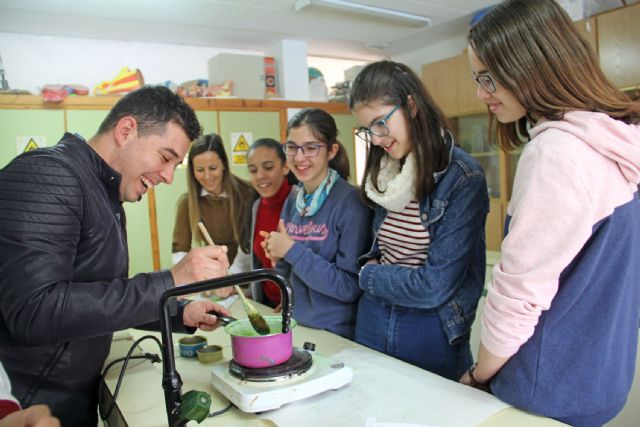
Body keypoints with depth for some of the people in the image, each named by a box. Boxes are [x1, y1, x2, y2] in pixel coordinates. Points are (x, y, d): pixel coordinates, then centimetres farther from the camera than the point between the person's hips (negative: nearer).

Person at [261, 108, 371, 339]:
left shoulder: (351, 202, -18)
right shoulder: (292, 201, 1)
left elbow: (350, 286, -21)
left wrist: (291, 250, -21)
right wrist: (279, 258, -10)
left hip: (338, 335, -6)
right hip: (297, 327, 6)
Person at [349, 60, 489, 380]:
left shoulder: (462, 178, -18)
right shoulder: (385, 174, 2)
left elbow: (435, 287, -21)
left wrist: (370, 277, -7)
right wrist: (373, 267, -6)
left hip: (432, 335, -5)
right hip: (373, 323, 6)